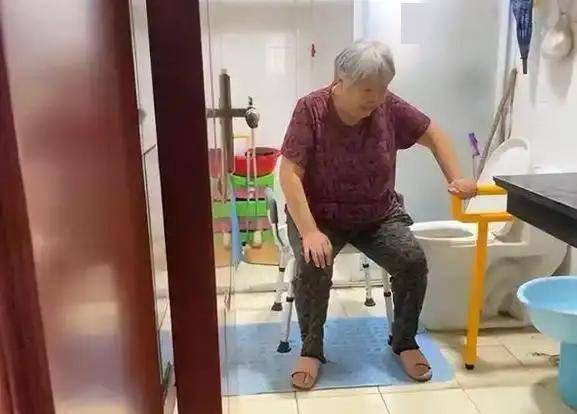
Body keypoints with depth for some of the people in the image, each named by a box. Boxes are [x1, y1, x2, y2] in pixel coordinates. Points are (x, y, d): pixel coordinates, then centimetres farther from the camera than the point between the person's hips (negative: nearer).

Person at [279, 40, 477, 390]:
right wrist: (309, 231, -31)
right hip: (321, 215, -2)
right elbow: (290, 173, -22)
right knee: (313, 266, -30)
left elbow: (434, 135, 6)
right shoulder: (311, 109, -18)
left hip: (379, 215, 3)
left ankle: (404, 341, 7)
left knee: (413, 260, -19)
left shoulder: (389, 107, -9)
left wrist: (456, 179, -8)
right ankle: (311, 349, -5)